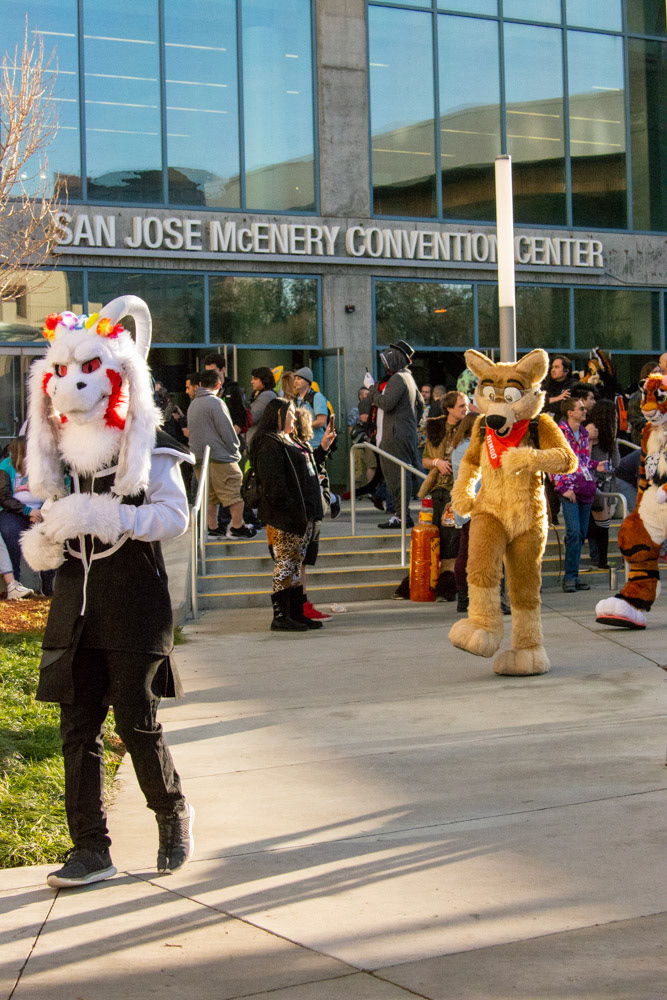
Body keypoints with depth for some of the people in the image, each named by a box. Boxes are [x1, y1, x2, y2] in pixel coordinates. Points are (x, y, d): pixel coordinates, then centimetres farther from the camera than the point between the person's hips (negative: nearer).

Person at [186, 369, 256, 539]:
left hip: (199, 458, 8)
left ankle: (213, 529, 16)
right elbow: (226, 430, -13)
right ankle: (237, 528, 3)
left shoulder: (192, 405, 13)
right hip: (220, 457, -8)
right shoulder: (215, 402, -12)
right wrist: (236, 451, -1)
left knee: (209, 496, 13)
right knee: (236, 494, 1)